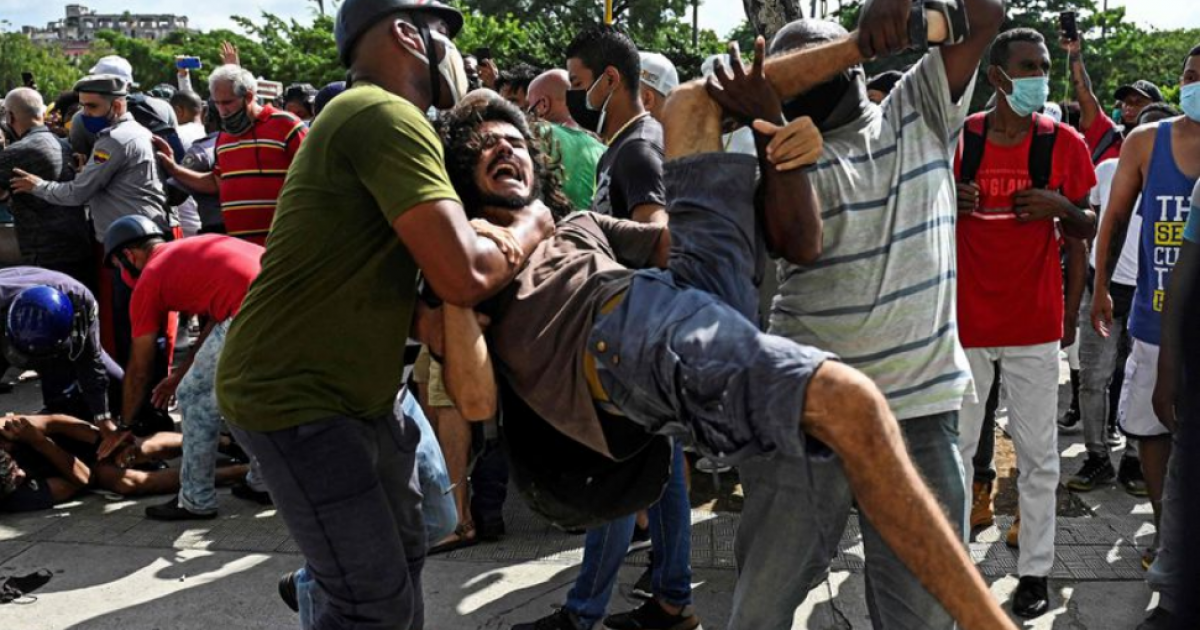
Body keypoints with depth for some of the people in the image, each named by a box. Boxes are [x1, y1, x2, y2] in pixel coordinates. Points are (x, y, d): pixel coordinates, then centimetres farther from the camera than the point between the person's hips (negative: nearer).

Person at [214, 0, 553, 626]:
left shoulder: (368, 117, 16)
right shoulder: (386, 116, -18)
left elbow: (437, 265, 14)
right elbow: (465, 274, -26)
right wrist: (530, 226, -8)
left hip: (354, 391, 10)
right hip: (294, 395, -10)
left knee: (401, 556, 19)